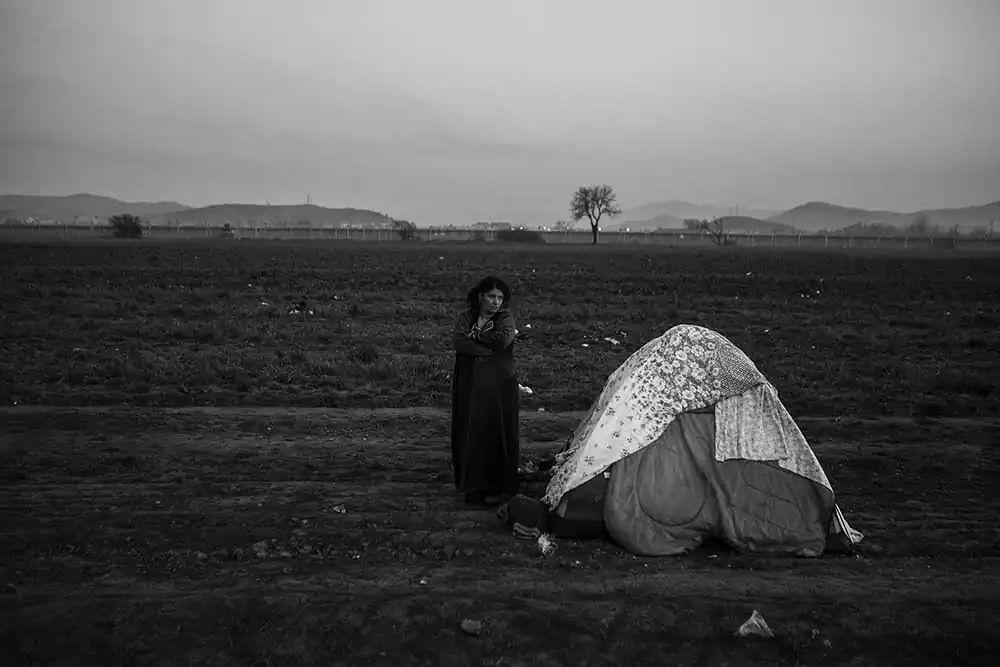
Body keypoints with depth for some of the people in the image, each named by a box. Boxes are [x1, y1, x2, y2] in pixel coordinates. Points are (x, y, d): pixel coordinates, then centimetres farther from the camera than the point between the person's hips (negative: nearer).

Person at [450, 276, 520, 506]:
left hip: (499, 386, -2)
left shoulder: (505, 318, -1)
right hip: (469, 386, 2)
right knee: (470, 434, 4)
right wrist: (490, 350, -20)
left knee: (497, 435, 2)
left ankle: (498, 487, 14)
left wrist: (476, 334, -11)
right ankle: (474, 486, 17)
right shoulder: (466, 317, 4)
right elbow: (459, 341, -15)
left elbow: (504, 340, -22)